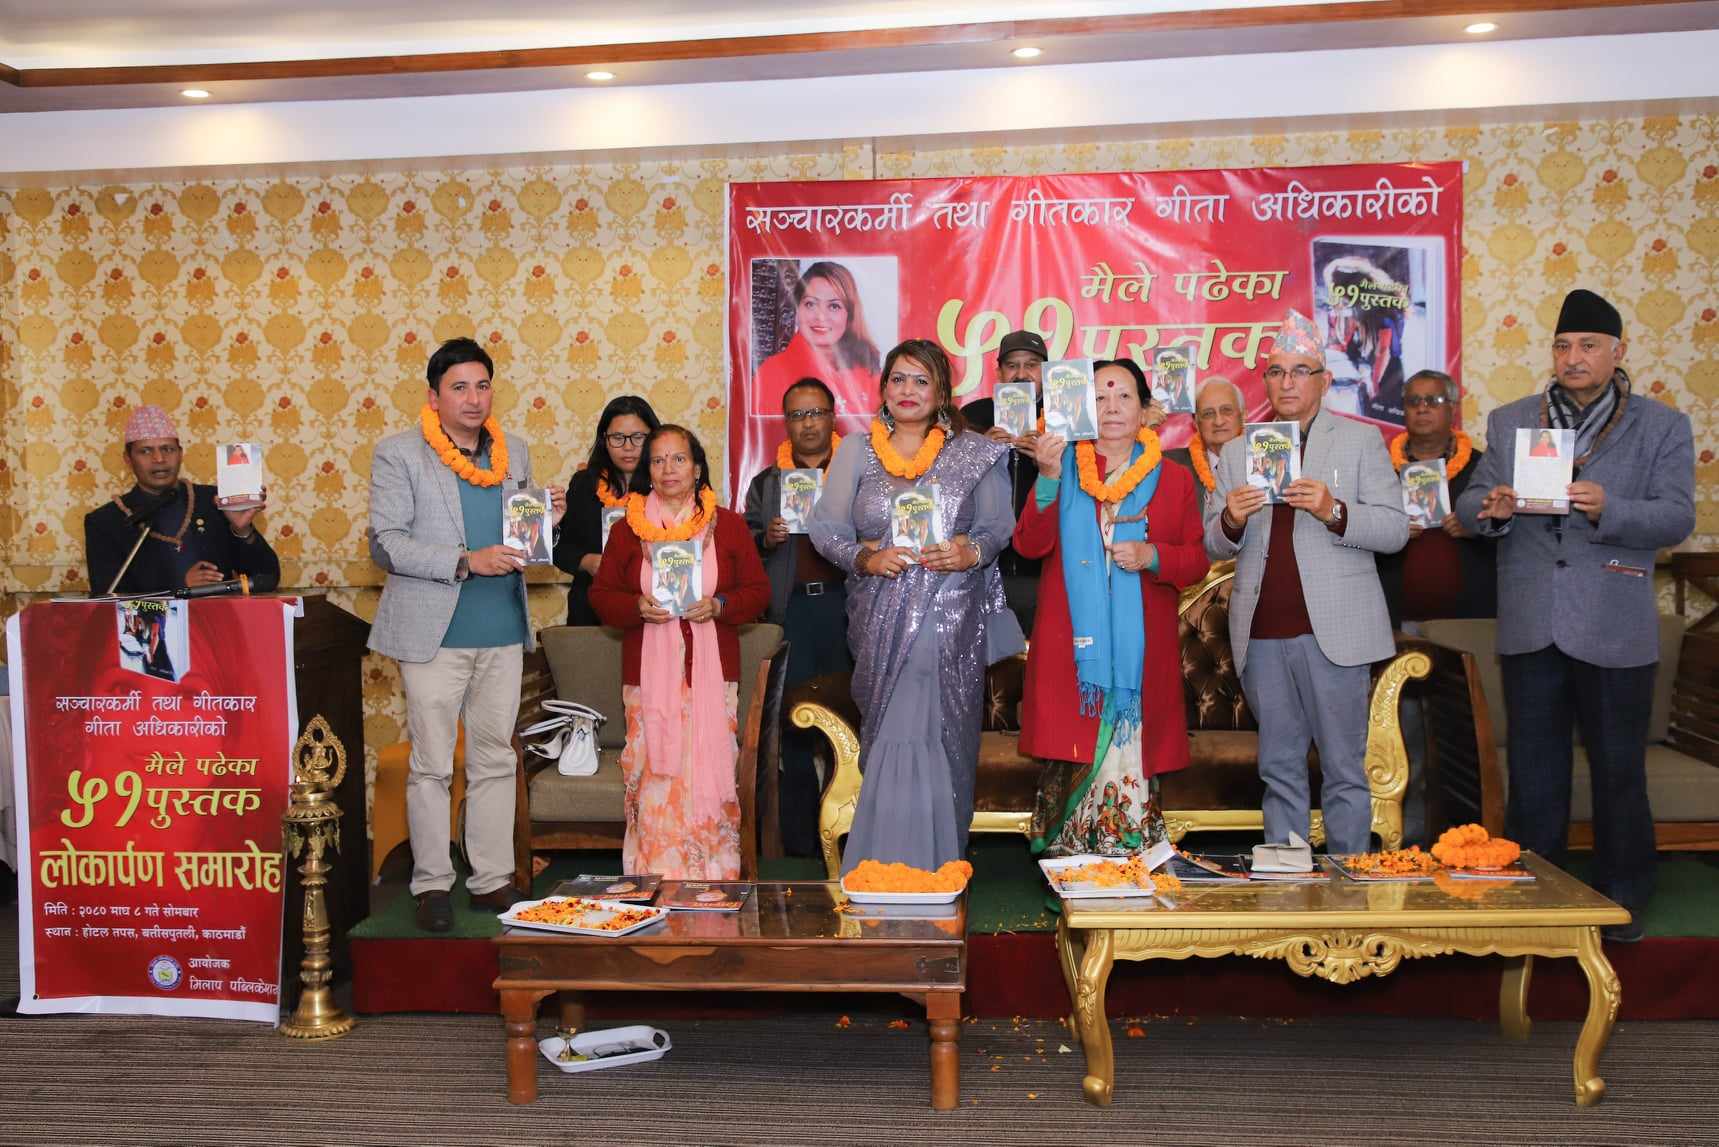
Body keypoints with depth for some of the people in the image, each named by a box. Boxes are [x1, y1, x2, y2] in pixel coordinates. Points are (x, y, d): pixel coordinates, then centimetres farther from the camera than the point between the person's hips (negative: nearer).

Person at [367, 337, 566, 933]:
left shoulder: (515, 452, 11)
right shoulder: (398, 453, -3)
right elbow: (385, 543, -10)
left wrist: (548, 520, -3)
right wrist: (466, 562, -20)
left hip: (503, 635, 5)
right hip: (434, 634, -4)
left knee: (495, 761, 10)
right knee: (431, 766, 2)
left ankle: (493, 878, 19)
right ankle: (432, 884, 14)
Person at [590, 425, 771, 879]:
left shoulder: (728, 525, 8)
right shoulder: (627, 528, 9)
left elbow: (758, 591, 9)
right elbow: (601, 594, 11)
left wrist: (719, 606, -10)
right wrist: (638, 607, -9)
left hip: (712, 670, 0)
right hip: (649, 672, 0)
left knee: (709, 772, -4)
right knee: (653, 774, -4)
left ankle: (714, 875, 7)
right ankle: (655, 879, 4)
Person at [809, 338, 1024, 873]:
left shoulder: (975, 453, 7)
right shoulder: (856, 450, 9)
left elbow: (999, 524, 7)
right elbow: (826, 526, 7)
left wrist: (972, 552, -13)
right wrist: (866, 558, -10)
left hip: (953, 619, -1)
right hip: (881, 620, 1)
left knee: (942, 737, -5)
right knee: (890, 736, 1)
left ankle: (936, 867, 5)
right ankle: (881, 869, 13)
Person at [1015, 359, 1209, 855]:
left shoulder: (1173, 480, 12)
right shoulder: (1061, 469, 10)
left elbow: (1198, 559, 10)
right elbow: (1029, 544, -3)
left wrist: (1152, 556, -10)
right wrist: (1049, 477, -15)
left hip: (1141, 650, 1)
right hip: (1070, 645, 0)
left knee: (1130, 760, -3)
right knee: (1072, 761, -4)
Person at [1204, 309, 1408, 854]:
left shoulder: (1361, 440, 7)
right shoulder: (1236, 452, 15)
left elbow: (1395, 529, -2)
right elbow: (1213, 546, 11)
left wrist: (1334, 512, -19)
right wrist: (1231, 521, -11)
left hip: (1332, 629, -3)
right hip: (1262, 634, 3)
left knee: (1344, 769, 2)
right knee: (1280, 770, 9)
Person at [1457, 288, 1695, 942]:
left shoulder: (1663, 427, 3)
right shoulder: (1508, 422, 11)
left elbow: (1677, 518, -6)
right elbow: (1471, 503, 8)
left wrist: (1607, 510, -25)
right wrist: (1490, 509, -16)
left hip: (1614, 629, -2)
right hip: (1530, 625, 2)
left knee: (1619, 772, 8)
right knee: (1532, 772, 10)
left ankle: (1622, 903, 22)